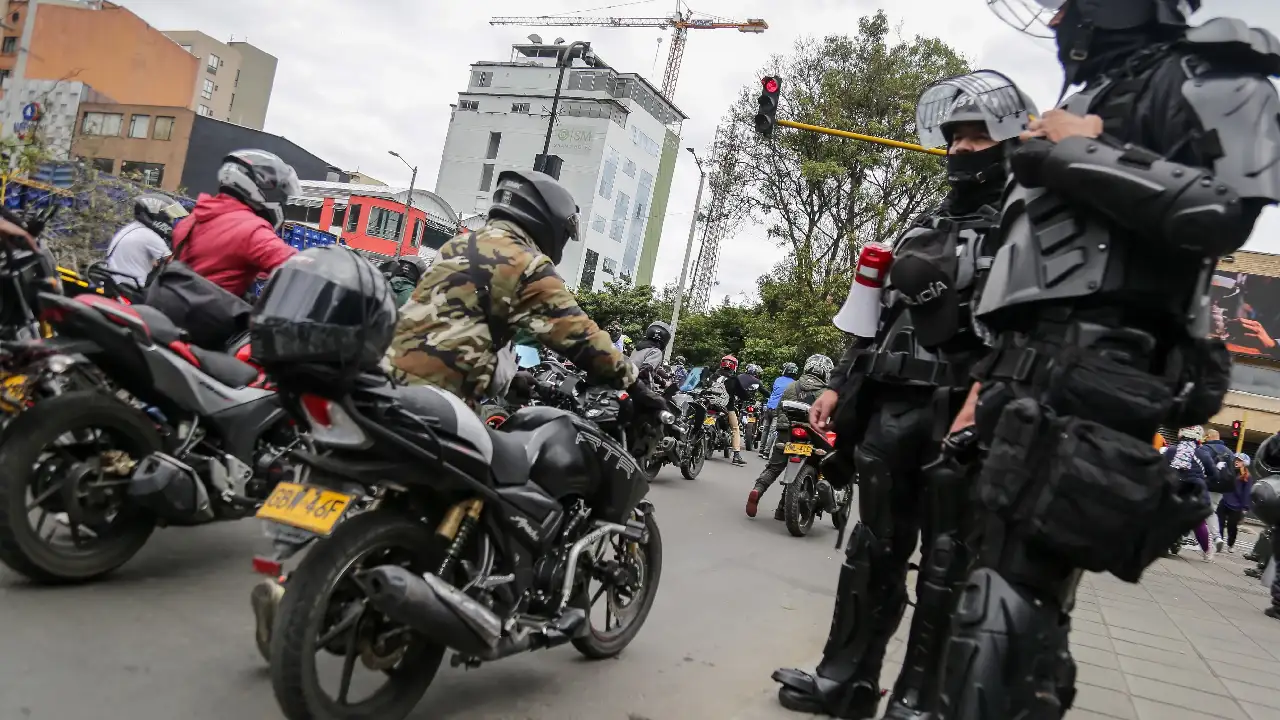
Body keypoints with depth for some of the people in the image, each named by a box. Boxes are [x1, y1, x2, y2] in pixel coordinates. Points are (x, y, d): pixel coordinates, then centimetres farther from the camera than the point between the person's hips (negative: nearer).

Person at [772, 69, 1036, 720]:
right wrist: (840, 385, 14)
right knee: (874, 549, 12)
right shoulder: (925, 227, 21)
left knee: (946, 562, 3)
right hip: (891, 408, 7)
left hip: (964, 416, -6)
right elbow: (881, 314, 20)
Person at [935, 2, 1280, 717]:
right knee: (1020, 600, 9)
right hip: (1028, 379, 9)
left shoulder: (1212, 78, 7)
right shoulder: (1083, 106, 31)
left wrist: (1089, 154, -6)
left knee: (1003, 616, -17)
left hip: (1096, 376, -8)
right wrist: (986, 382, 23)